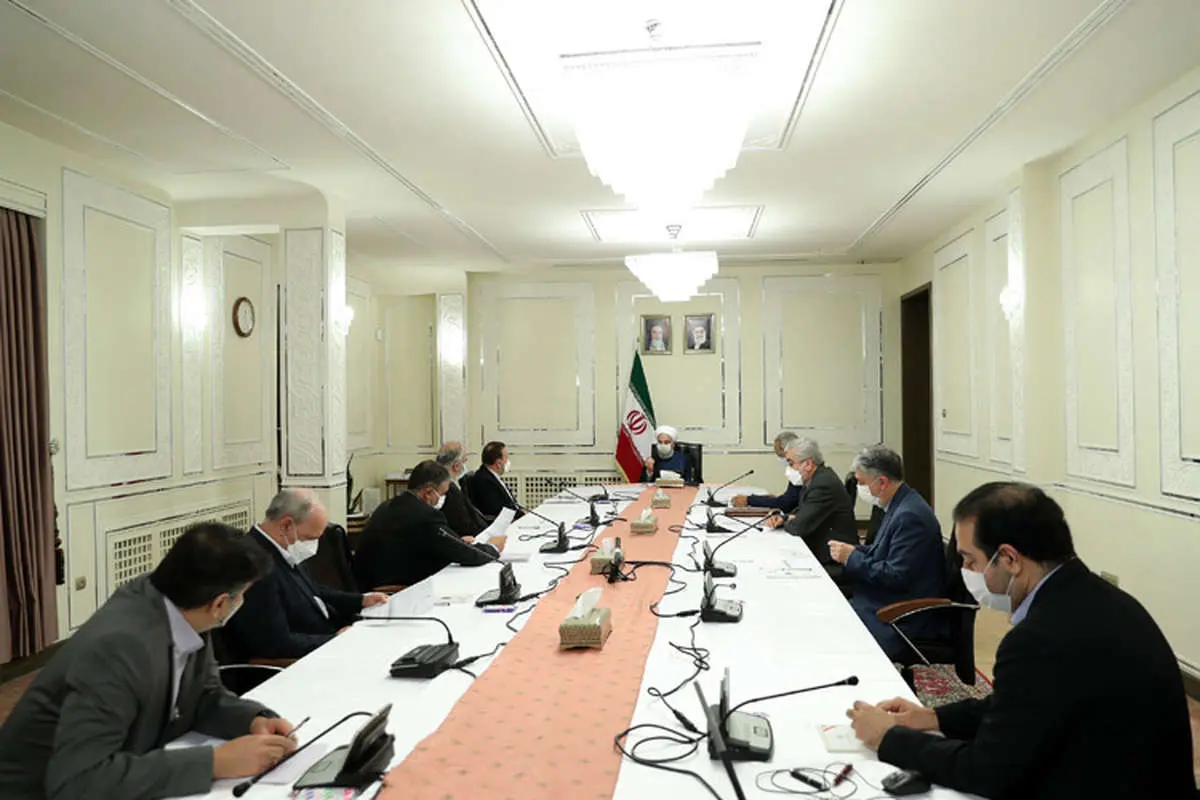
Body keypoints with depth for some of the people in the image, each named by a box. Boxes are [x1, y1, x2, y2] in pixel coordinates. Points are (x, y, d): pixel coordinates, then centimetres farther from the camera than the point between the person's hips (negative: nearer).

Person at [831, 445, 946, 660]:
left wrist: (852, 557, -15)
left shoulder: (910, 515, -22)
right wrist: (854, 550, 3)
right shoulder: (900, 505, 9)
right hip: (892, 604, 9)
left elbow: (896, 576, -23)